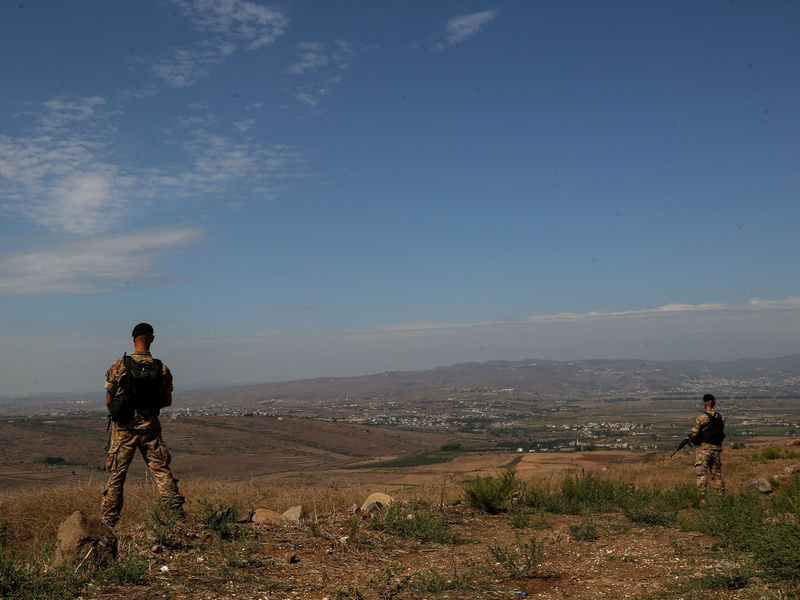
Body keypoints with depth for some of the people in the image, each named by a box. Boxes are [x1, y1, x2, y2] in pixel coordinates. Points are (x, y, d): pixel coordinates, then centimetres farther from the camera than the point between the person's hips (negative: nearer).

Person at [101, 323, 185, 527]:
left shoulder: (119, 366, -8)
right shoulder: (161, 368, -3)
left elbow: (109, 400, -2)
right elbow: (167, 400, 6)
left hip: (124, 428, -1)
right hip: (150, 427, 1)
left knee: (116, 475, 8)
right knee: (161, 470, 8)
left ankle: (108, 521, 13)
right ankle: (177, 510, 1)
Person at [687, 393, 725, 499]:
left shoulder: (701, 417, -12)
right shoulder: (721, 417, 6)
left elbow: (694, 434, -12)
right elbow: (721, 434, 12)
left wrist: (690, 440, 8)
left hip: (704, 448, -5)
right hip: (717, 448, 5)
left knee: (702, 474, -3)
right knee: (717, 474, 14)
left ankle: (702, 497, -7)